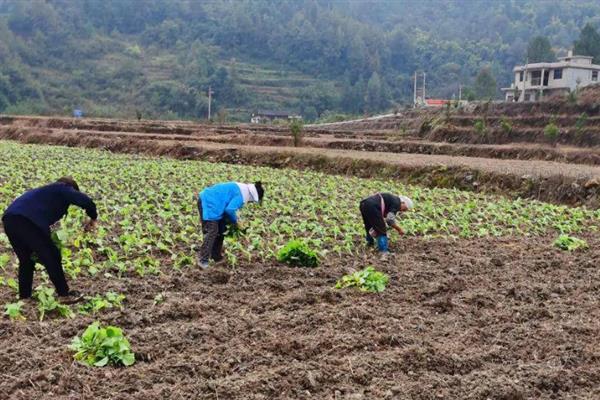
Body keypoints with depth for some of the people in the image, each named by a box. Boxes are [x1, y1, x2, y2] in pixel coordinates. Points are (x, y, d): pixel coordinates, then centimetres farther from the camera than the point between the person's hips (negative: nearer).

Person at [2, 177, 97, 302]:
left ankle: (24, 297, 29)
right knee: (51, 257, 5)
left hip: (9, 219, 8)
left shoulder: (48, 191, 37)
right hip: (26, 220, -8)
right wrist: (93, 218, 14)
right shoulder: (64, 189, 14)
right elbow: (86, 202, -3)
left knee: (26, 261, 24)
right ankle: (64, 294, 12)